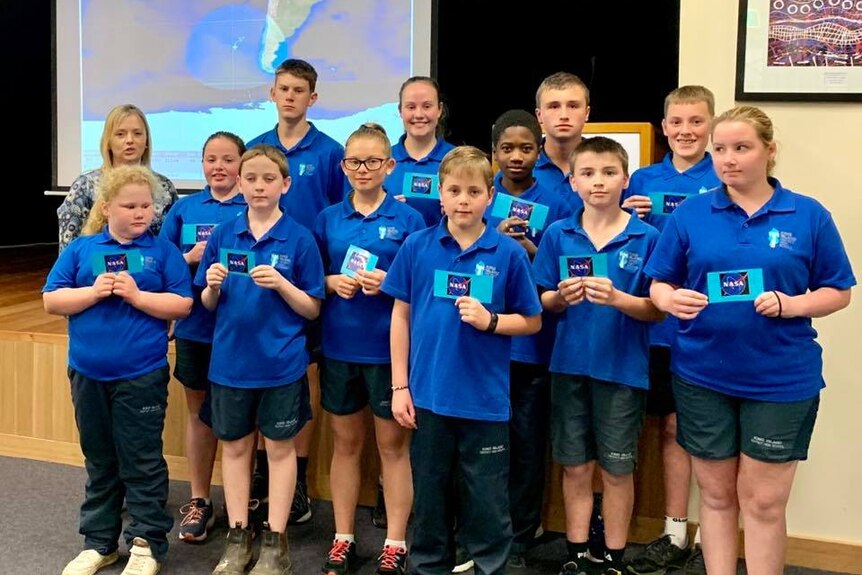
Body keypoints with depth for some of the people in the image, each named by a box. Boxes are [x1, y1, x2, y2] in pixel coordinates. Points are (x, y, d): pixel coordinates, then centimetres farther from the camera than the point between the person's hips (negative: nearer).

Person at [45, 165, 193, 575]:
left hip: (142, 375, -3)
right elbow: (51, 300, 0)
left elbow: (183, 305, -8)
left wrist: (136, 295, -18)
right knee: (99, 461, 16)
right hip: (88, 374, 3)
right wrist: (94, 292, -15)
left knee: (142, 462, 6)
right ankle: (99, 542, 29)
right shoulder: (81, 248, 3)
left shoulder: (162, 250, -2)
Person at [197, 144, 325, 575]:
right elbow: (208, 304, 6)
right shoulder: (223, 235, 1)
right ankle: (237, 536, 26)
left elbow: (312, 309, -5)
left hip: (281, 362, -3)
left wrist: (281, 284, -21)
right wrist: (213, 285, -15)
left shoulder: (299, 239, -7)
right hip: (230, 359, 3)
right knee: (235, 445, 12)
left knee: (279, 447, 8)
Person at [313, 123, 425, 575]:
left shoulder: (408, 219, -3)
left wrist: (389, 283, -19)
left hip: (389, 348, -3)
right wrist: (332, 282, -9)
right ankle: (343, 538, 26)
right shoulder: (328, 219, 7)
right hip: (339, 347, 3)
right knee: (345, 442, 13)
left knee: (393, 444, 6)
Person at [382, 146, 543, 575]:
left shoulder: (509, 254, -5)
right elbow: (401, 317, 4)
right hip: (428, 396, 2)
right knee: (429, 500, 16)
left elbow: (532, 321, 3)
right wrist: (399, 386, 1)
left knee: (488, 507, 9)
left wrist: (490, 320, -16)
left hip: (485, 401, -1)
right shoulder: (417, 247, -1)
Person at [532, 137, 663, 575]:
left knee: (617, 469, 9)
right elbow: (543, 303, 5)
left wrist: (617, 298, -22)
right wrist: (561, 297, -17)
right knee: (575, 467, 12)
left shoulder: (646, 237, -6)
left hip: (623, 368, -2)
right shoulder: (558, 235, 1)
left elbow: (657, 311, -6)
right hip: (569, 364, 2)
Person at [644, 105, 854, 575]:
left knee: (763, 501, 6)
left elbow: (839, 291, 1)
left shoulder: (809, 215, -1)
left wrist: (791, 305, -17)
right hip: (703, 374, 1)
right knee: (716, 494, 12)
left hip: (782, 379, -1)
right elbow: (659, 285, 3)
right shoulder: (689, 213, 1)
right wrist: (671, 299, -20)